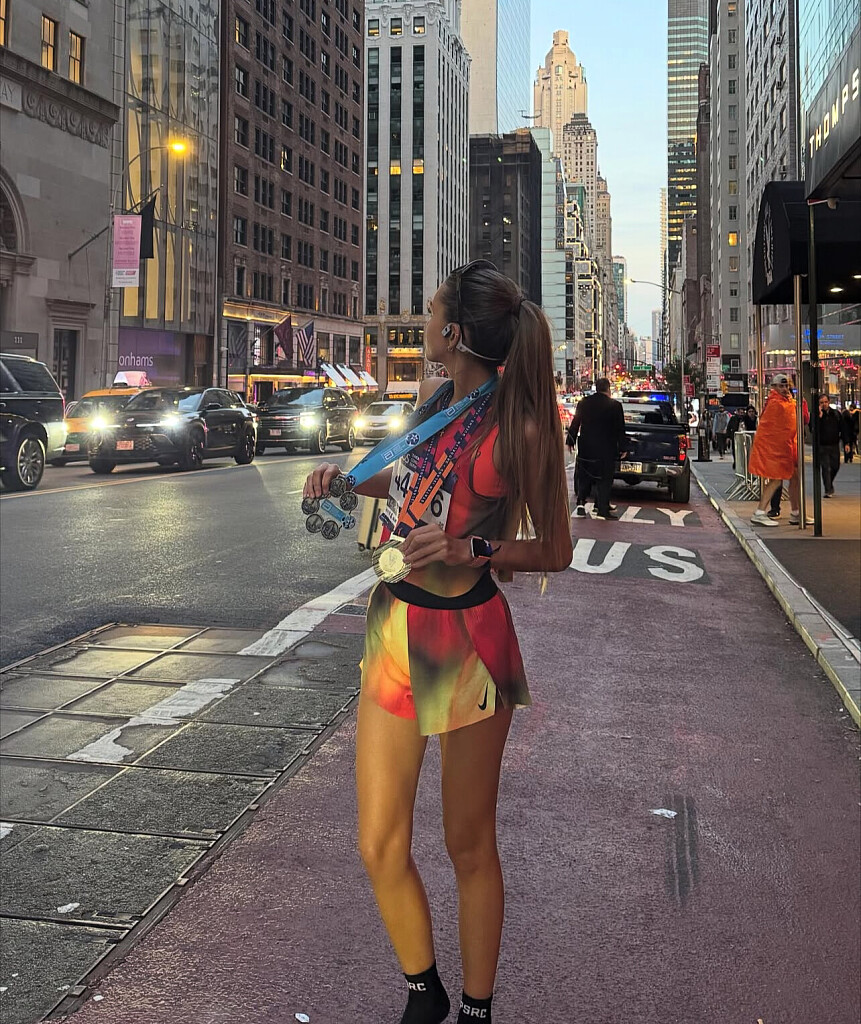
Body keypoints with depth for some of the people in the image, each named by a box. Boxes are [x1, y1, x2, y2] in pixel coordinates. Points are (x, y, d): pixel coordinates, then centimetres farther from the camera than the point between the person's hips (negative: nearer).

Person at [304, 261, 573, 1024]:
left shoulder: (518, 428, -14)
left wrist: (469, 548, -21)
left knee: (469, 847, 10)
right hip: (394, 625, 6)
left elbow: (556, 552, -8)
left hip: (468, 639, -6)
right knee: (380, 846, 9)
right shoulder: (433, 397, 5)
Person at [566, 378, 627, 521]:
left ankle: (581, 503, 3)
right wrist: (622, 448, 3)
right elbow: (620, 429, -4)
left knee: (584, 477, 15)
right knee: (604, 479, 4)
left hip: (585, 448, 3)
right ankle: (601, 509, 4)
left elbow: (575, 423, 7)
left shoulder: (583, 402, 1)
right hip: (606, 449, -3)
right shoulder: (615, 405, -8)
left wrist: (570, 441, 16)